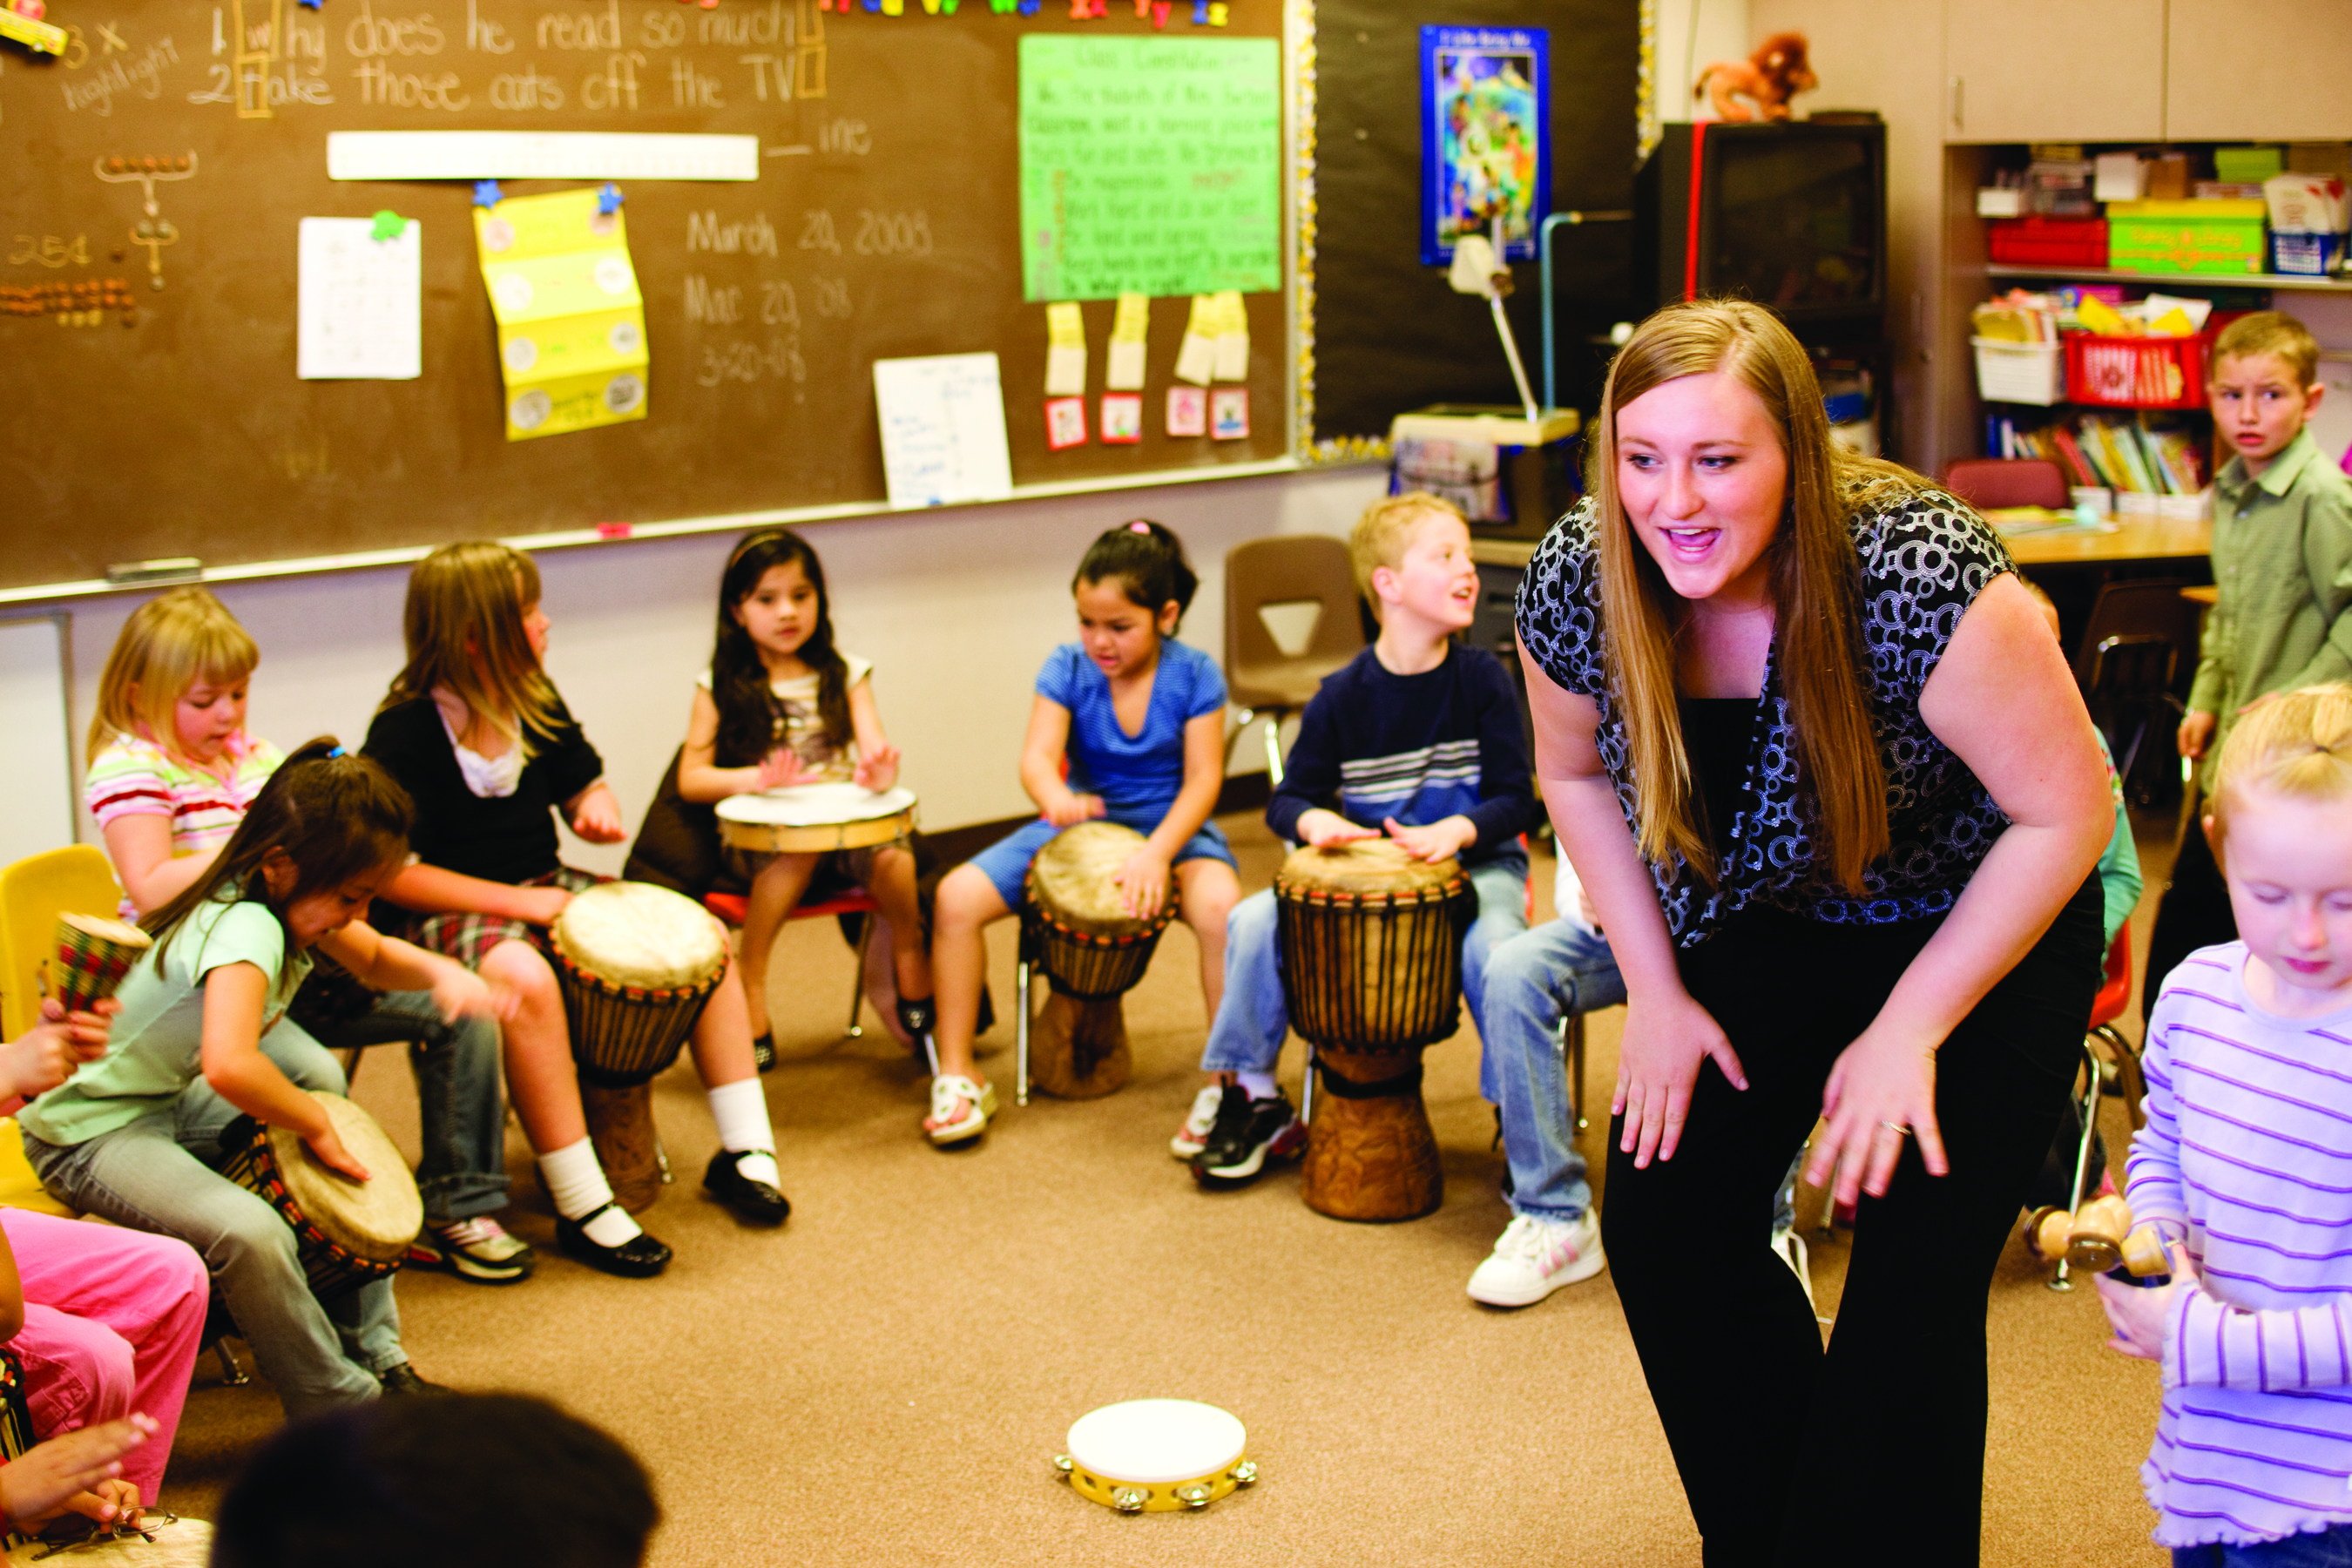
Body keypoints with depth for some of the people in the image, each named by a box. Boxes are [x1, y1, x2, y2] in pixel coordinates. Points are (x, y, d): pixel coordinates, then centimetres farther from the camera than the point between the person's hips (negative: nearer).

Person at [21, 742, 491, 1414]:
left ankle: (374, 1353, 22)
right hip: (92, 1132, -10)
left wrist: (438, 972, -9)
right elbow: (229, 1065, -48)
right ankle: (342, 1411, -13)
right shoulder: (247, 928, -31)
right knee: (249, 1232, -32)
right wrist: (317, 1124, -30)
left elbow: (374, 959, 14)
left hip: (174, 1100, 10)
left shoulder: (287, 899, -4)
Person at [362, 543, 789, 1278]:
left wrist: (599, 808, -9)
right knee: (525, 979, -40)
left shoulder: (535, 701, 3)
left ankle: (744, 1149, 0)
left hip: (541, 888, 7)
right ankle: (584, 1210, -32)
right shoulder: (406, 731, -18)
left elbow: (583, 788, 17)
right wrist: (515, 902, -24)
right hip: (451, 911, -7)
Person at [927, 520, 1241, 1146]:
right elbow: (1038, 757, -17)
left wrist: (1157, 853, -30)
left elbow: (1203, 778, -13)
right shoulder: (1067, 669, -5)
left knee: (1220, 905, -37)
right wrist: (1056, 797, -44)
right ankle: (959, 1075, -3)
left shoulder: (1194, 675, -9)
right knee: (956, 896, -17)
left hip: (1172, 828, -3)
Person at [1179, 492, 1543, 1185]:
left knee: (1493, 951, -34)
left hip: (1475, 862, -2)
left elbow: (1516, 800, -6)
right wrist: (1313, 819, -20)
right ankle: (1253, 1097, 4)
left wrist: (1456, 830, -26)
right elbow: (1289, 796, 4)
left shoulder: (1483, 679, -7)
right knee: (1253, 921, -15)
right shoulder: (1342, 697, -3)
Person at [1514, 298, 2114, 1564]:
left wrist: (1909, 1030, -21)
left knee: (1912, 1286, -12)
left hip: (1983, 934, -4)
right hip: (1761, 929, 5)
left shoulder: (1918, 577, -34)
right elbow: (1574, 772, 2)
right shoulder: (1575, 585, -20)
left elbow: (2067, 814, -23)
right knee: (1663, 1222, 0)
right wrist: (1656, 990, -3)